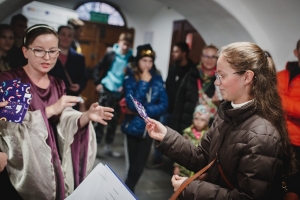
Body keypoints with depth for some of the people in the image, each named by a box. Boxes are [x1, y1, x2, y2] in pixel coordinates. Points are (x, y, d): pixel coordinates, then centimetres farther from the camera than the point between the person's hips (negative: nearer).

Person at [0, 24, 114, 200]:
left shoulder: (58, 84, 8)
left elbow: (64, 122, -2)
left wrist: (87, 116, -21)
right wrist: (50, 110, -27)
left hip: (53, 163, 5)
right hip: (22, 166, -5)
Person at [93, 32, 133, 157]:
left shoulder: (131, 59, -1)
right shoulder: (110, 55, -3)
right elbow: (98, 68, 4)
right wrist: (97, 82, -6)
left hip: (119, 93, 2)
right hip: (106, 90, -2)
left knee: (114, 120, 10)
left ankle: (108, 147, 23)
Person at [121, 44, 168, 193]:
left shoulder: (157, 79, -2)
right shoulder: (130, 79, -10)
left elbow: (163, 105, -7)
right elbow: (133, 105, -21)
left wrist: (144, 111, -18)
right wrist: (143, 83, -22)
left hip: (149, 129, 3)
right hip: (133, 127, -2)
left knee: (140, 165, 11)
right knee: (132, 165, 6)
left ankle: (128, 189, 33)